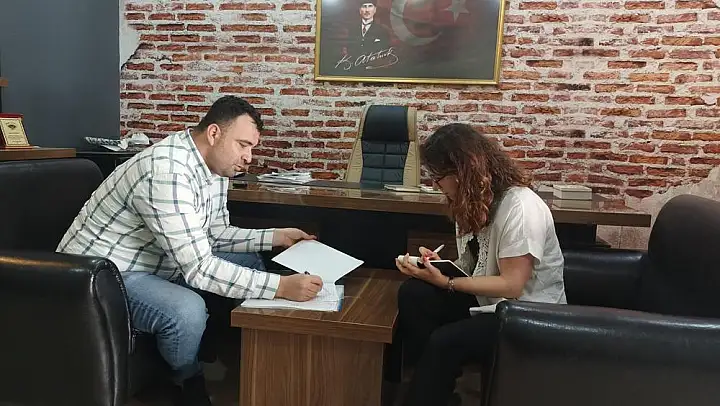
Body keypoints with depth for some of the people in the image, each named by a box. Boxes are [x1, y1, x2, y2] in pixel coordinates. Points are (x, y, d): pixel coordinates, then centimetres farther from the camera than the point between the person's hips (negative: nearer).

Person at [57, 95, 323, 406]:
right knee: (188, 310, -35)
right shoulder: (167, 172, -32)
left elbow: (213, 236, 8)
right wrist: (281, 286, -37)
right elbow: (199, 268, -36)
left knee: (249, 264, 9)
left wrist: (275, 237, -3)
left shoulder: (215, 166, -2)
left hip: (155, 264, 10)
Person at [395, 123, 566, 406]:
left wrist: (446, 282, -23)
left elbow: (511, 286, -24)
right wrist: (441, 265, -10)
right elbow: (477, 264, 9)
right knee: (413, 294, -17)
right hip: (487, 300, 8)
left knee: (445, 341, -30)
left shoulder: (520, 207, -23)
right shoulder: (474, 200, 4)